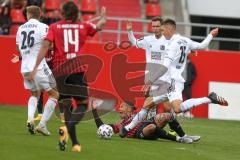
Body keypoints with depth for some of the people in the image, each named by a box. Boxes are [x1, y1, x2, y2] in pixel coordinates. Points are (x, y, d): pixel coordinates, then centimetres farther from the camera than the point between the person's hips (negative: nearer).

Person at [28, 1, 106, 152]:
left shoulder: (54, 27, 6)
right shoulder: (83, 27, 9)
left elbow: (45, 46, -6)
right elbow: (101, 24, 27)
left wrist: (35, 68, -6)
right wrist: (103, 15, 50)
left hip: (60, 69, 1)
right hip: (78, 69, -1)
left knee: (66, 105, 12)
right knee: (83, 104, 6)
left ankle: (75, 143, 10)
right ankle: (68, 127, -23)